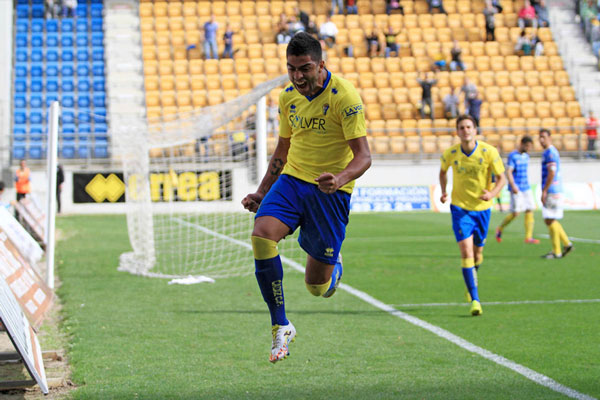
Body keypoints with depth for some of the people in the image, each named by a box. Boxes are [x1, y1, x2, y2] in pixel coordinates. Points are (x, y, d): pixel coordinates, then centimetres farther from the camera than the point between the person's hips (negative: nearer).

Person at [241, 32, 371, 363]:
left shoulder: (344, 96, -13)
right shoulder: (288, 97, 6)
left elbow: (363, 156, -16)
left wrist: (340, 179, -35)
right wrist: (261, 193, 16)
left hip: (330, 191, -5)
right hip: (292, 180, 5)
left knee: (316, 286, -1)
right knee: (261, 235, -26)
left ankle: (333, 267, 40)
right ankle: (280, 326, -15)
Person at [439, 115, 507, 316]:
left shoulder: (489, 152, -12)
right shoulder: (450, 153, -8)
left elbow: (501, 178, -6)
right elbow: (443, 171, 14)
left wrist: (492, 194, -25)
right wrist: (444, 191, -1)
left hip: (482, 207, 1)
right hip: (460, 208, -1)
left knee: (477, 251, 14)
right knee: (466, 250, -16)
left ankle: (471, 283, 47)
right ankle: (474, 300, -17)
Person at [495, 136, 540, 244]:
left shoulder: (526, 156, 13)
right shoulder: (513, 156, -10)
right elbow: (508, 172, -17)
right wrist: (513, 186, -27)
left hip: (526, 188, 7)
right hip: (516, 189, -7)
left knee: (530, 211, -1)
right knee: (516, 213, -10)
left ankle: (528, 237, 0)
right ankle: (500, 229, 12)